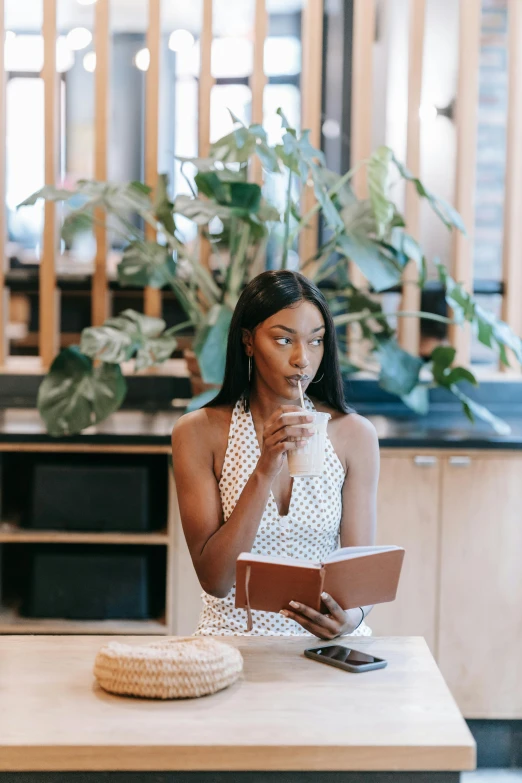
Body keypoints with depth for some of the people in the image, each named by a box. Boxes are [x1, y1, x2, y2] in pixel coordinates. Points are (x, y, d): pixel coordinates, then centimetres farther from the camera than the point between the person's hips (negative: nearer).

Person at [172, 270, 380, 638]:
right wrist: (264, 473, -20)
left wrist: (351, 616, -24)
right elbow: (214, 579, -10)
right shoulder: (199, 433, -3)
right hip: (234, 634, -2)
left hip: (326, 641, 2)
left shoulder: (355, 435, 0)